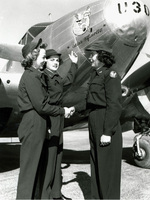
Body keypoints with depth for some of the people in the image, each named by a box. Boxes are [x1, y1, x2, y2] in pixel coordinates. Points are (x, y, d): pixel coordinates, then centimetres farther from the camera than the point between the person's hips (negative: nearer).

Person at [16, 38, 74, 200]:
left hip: (37, 125, 10)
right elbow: (41, 106, -18)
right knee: (29, 167, -2)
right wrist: (62, 111, -7)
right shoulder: (30, 76, -14)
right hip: (33, 126, -10)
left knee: (35, 167, 16)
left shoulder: (35, 75, 17)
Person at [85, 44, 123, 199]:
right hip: (94, 125, 9)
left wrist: (108, 132, -20)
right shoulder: (96, 74, 15)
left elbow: (114, 105, -17)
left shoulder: (110, 74, -11)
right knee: (96, 163, 16)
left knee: (107, 166, 1)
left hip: (106, 126, -9)